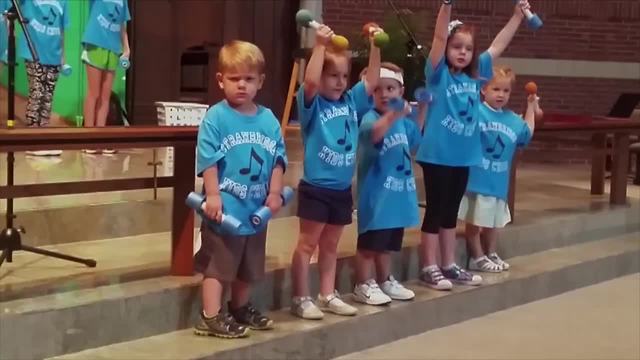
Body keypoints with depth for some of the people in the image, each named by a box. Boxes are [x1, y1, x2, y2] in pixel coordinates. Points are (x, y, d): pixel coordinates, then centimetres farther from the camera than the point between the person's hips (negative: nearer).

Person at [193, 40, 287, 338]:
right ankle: (211, 317, 7)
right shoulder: (216, 117, -11)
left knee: (248, 267, 20)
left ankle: (240, 309, 38)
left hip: (256, 208, 6)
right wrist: (213, 195, -19)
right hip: (226, 207, -6)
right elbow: (208, 159, -14)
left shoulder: (268, 119, 5)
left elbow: (279, 157, 7)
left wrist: (275, 192, -2)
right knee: (217, 265, 0)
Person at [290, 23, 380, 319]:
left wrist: (375, 45, -4)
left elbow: (372, 80, 6)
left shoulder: (351, 101, 6)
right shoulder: (312, 104, -11)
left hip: (342, 189, 6)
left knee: (330, 245, 17)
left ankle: (328, 295, 27)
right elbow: (310, 81, -30)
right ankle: (300, 298, 9)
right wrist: (320, 45, -31)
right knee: (308, 244, 3)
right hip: (315, 188, -6)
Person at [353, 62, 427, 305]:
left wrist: (423, 108, 16)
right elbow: (374, 133, -41)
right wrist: (393, 115, -59)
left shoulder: (403, 120, 5)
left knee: (388, 242, 20)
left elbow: (415, 138, 26)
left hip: (398, 192, 7)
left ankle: (385, 281, 33)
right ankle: (363, 286, 10)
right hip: (376, 193, -7)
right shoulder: (370, 117, -17)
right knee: (370, 243, 0)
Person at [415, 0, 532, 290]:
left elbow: (498, 45, 12)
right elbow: (439, 38, -21)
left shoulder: (475, 75, 7)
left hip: (463, 156, 6)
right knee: (435, 211, 2)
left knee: (451, 213, 15)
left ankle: (449, 266, 24)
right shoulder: (439, 74, -8)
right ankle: (429, 268, 10)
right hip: (437, 155, -6)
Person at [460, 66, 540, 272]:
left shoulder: (512, 119, 7)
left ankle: (491, 254, 37)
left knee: (494, 222, 21)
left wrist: (531, 107, 16)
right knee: (475, 222, 4)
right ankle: (477, 257, 17)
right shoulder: (476, 111, -14)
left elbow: (526, 134, 20)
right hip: (476, 178, -7)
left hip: (498, 181, 7)